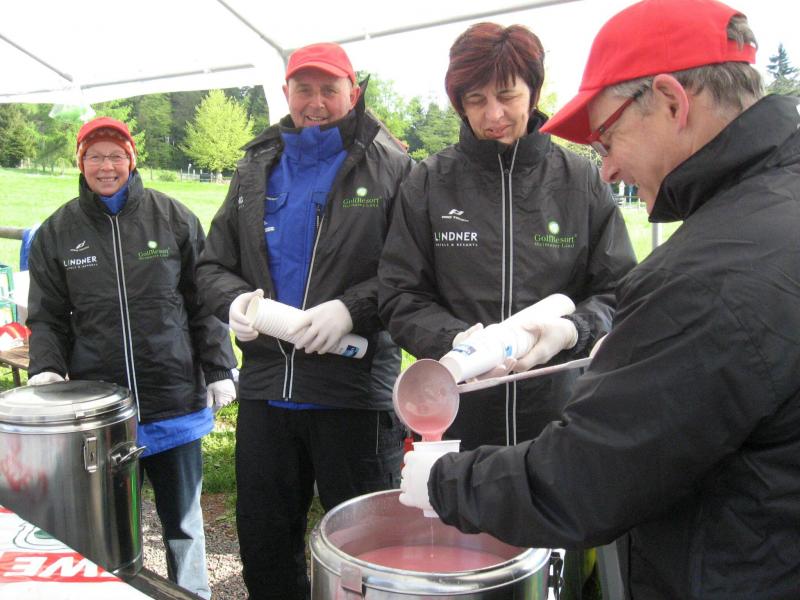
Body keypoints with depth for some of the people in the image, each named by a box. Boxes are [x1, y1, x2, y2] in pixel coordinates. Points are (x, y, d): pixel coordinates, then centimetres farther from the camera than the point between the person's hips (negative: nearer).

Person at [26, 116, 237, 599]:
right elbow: (47, 317, 10)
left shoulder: (173, 217, 2)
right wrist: (47, 368, -7)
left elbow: (204, 302, 3)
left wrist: (219, 369, 0)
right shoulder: (57, 232, 7)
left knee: (182, 521, 11)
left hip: (175, 400, -1)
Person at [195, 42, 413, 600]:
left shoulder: (391, 167, -2)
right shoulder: (256, 169, 13)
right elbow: (213, 265, 15)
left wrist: (352, 308, -21)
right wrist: (235, 300, -6)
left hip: (356, 391, -4)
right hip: (265, 387, 5)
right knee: (264, 548, 18)